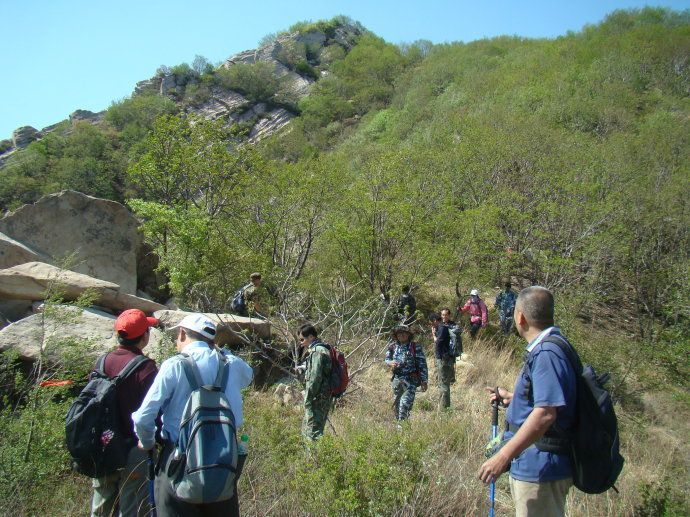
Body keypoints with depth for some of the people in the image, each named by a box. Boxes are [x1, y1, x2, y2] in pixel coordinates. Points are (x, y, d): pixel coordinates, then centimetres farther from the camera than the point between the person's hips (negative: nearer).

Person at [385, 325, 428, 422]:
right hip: (396, 379, 5)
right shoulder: (393, 346, 6)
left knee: (405, 403, -15)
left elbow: (422, 365, -3)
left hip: (410, 380, -5)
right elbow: (387, 359, 18)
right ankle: (398, 421, 27)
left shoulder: (415, 347, -5)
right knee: (396, 404, 12)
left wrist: (424, 381, -6)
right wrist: (391, 363, -7)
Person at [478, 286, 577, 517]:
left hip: (540, 469, -11)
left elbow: (545, 413, -33)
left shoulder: (546, 353, -24)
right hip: (536, 466, 11)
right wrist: (513, 398, 28)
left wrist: (503, 456, -33)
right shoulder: (544, 348, 10)